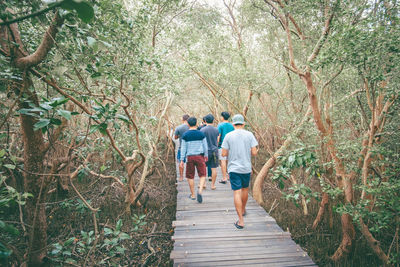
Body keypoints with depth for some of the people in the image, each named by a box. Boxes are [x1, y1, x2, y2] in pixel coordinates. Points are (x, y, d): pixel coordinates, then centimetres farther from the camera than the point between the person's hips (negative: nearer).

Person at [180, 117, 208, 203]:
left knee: (190, 176, 11)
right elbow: (205, 147, 4)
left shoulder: (185, 135, -3)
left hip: (190, 157, 0)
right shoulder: (201, 134, -1)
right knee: (202, 175, 7)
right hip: (200, 156, 0)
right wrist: (206, 156, 18)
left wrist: (182, 160, 3)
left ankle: (193, 195, 19)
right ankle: (200, 191, -14)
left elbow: (183, 148, -2)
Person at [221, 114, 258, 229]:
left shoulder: (228, 136, -5)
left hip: (234, 168, -2)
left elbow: (224, 154, -6)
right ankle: (243, 210, 45)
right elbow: (254, 152, -6)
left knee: (237, 193, -2)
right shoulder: (249, 135, -3)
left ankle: (241, 221, -3)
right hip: (246, 168, 2)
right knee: (245, 189, 23)